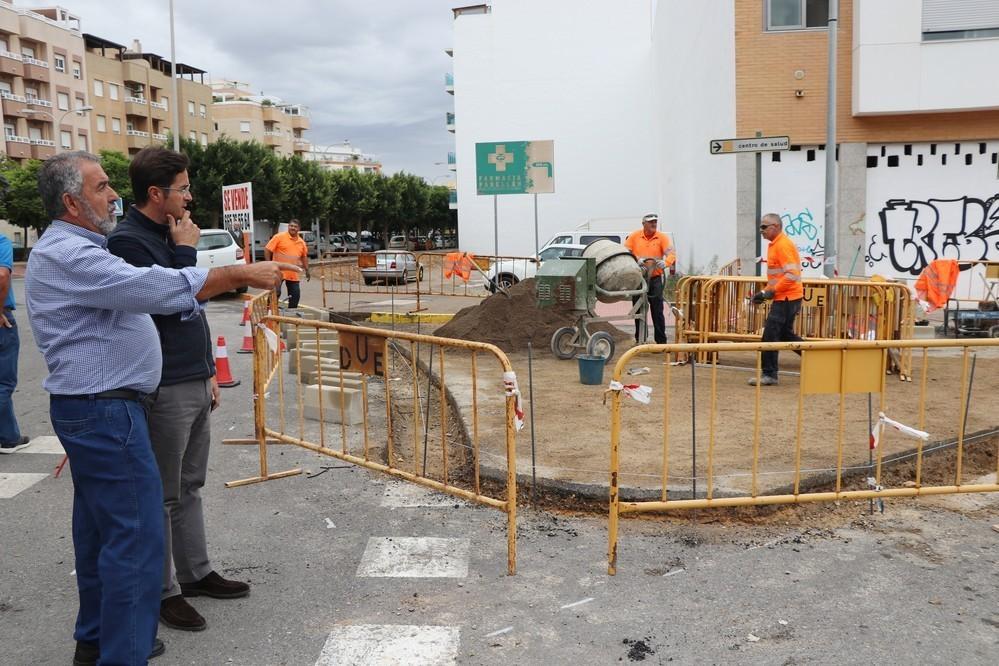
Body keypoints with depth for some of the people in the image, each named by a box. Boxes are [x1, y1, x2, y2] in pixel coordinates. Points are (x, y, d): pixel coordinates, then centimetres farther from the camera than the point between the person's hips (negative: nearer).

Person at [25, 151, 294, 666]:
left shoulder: (76, 250, 17)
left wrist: (182, 248, 12)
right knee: (137, 537, -8)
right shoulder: (67, 255, -18)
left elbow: (143, 290, 19)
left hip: (93, 410, 11)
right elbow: (155, 289, -28)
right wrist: (243, 274, -24)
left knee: (100, 528, 18)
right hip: (105, 412, -11)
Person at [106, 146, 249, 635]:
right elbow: (171, 301, -23)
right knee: (163, 495, 4)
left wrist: (208, 370, 20)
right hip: (165, 390, -9)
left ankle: (195, 571, 30)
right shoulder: (128, 241, -14)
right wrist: (186, 249, -15)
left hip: (195, 383, 9)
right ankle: (163, 591, 16)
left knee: (190, 487, 18)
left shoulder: (166, 235, 14)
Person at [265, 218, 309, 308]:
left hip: (293, 275, 5)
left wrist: (307, 270, 16)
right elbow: (267, 250, -7)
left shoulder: (301, 242, 9)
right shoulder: (279, 237, -7)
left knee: (295, 294, 5)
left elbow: (304, 256, 21)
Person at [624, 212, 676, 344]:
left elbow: (671, 254, -11)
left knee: (657, 310, -5)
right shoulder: (634, 236, 2)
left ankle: (661, 341, -1)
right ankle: (639, 339, 22)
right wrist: (636, 259, -22)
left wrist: (665, 262, -32)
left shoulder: (662, 238, -1)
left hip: (656, 277, -2)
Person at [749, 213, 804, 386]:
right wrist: (765, 292, 13)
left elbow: (792, 275, -24)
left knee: (770, 335, -7)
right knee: (786, 335, 19)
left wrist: (772, 291, -20)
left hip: (786, 298, -10)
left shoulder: (783, 245, -16)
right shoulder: (775, 245, 15)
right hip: (785, 298, 10)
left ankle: (769, 374, -1)